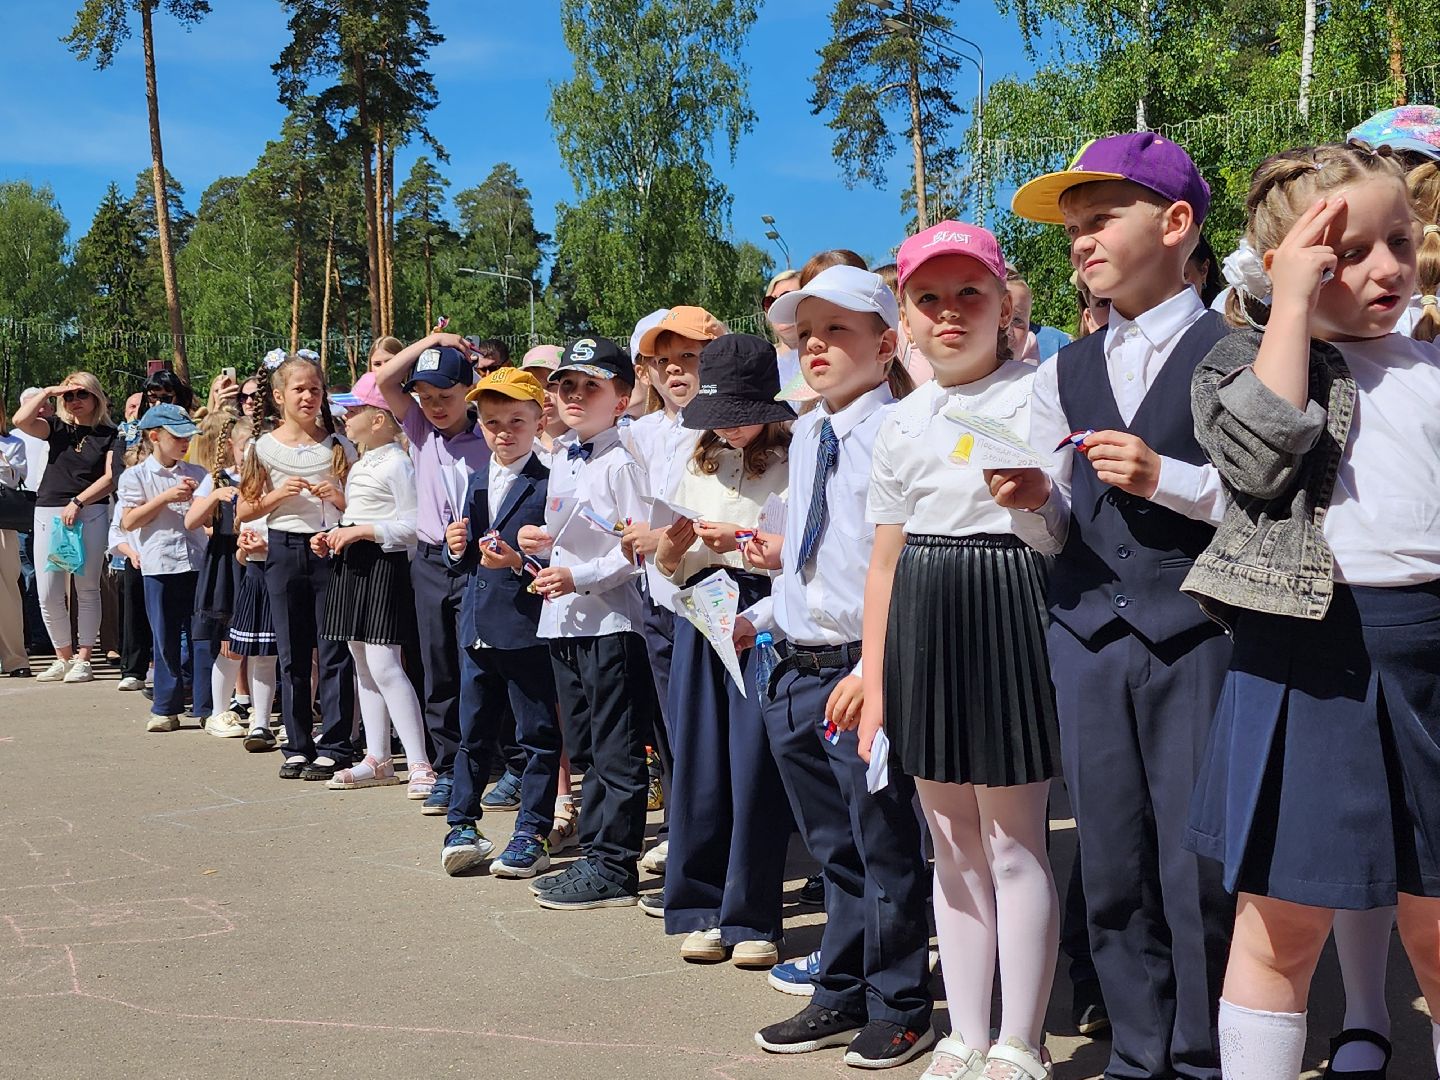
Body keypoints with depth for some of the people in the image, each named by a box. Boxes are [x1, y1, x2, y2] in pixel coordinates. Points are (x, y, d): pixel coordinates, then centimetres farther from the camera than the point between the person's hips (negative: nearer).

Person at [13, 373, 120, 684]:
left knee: (86, 589, 1)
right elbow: (21, 420, -7)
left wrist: (78, 501, -13)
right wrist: (47, 392, -2)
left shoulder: (108, 435, 5)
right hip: (49, 514, 3)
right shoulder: (57, 428, 11)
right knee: (49, 594, 1)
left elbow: (110, 478, -4)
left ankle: (83, 659, 7)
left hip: (90, 515, -2)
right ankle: (64, 656, 14)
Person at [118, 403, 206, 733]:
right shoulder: (136, 476, 2)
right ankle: (166, 708, 12)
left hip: (197, 563, 2)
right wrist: (166, 497, -14)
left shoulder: (197, 474, 12)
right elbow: (128, 521, -7)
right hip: (160, 567, -2)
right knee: (165, 640, 3)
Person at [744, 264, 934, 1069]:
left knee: (884, 850, 5)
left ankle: (898, 1008, 22)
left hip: (865, 671, -8)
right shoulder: (804, 437, 13)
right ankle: (841, 996, 33)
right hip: (798, 671, 8)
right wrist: (764, 615, 13)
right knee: (834, 849, 19)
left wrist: (876, 669, -20)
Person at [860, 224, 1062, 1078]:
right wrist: (874, 681, 9)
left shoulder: (1037, 394, -5)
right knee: (953, 844, 13)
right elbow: (885, 562, 12)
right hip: (924, 625, 6)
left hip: (1007, 615, -6)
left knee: (1013, 844, 2)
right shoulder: (904, 423, 10)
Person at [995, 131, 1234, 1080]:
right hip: (1089, 641, 5)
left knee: (1200, 866, -2)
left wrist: (1169, 479, -18)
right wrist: (1032, 502, -6)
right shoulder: (1065, 376, 15)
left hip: (1198, 637, -5)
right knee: (1113, 867, 10)